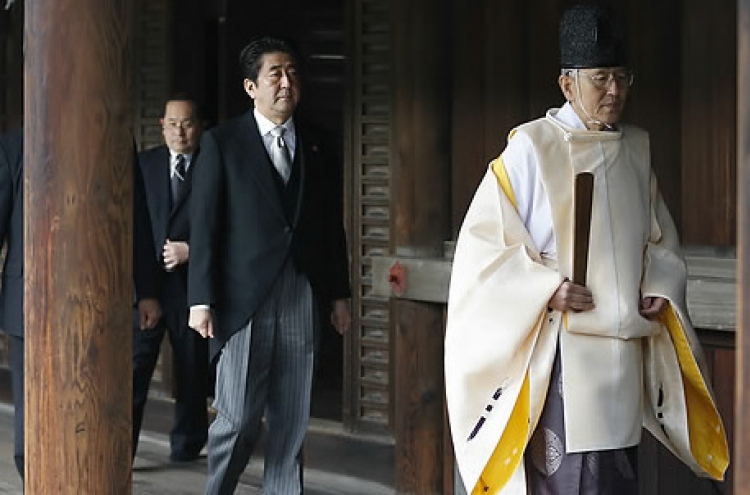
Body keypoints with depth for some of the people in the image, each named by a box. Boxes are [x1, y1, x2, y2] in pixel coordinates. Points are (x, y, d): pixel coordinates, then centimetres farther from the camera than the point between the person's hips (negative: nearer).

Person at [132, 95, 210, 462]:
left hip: (191, 283, 0)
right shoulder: (143, 164, 9)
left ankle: (186, 444, 24)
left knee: (192, 370, 9)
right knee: (133, 366, -9)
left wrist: (191, 250, -11)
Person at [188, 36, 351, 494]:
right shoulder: (222, 143, 1)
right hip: (244, 297, -3)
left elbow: (332, 226, 14)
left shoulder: (318, 148, 11)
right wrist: (202, 300, -7)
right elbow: (204, 224, -2)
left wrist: (339, 293, 12)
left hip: (302, 297, 3)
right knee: (239, 418, -4)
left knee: (293, 419, 5)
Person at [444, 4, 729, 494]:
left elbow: (661, 238, 21)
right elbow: (485, 239, -6)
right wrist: (548, 288, -16)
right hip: (561, 346, -6)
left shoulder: (636, 149, 11)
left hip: (626, 343, 6)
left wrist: (660, 288, 2)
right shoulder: (531, 147, -6)